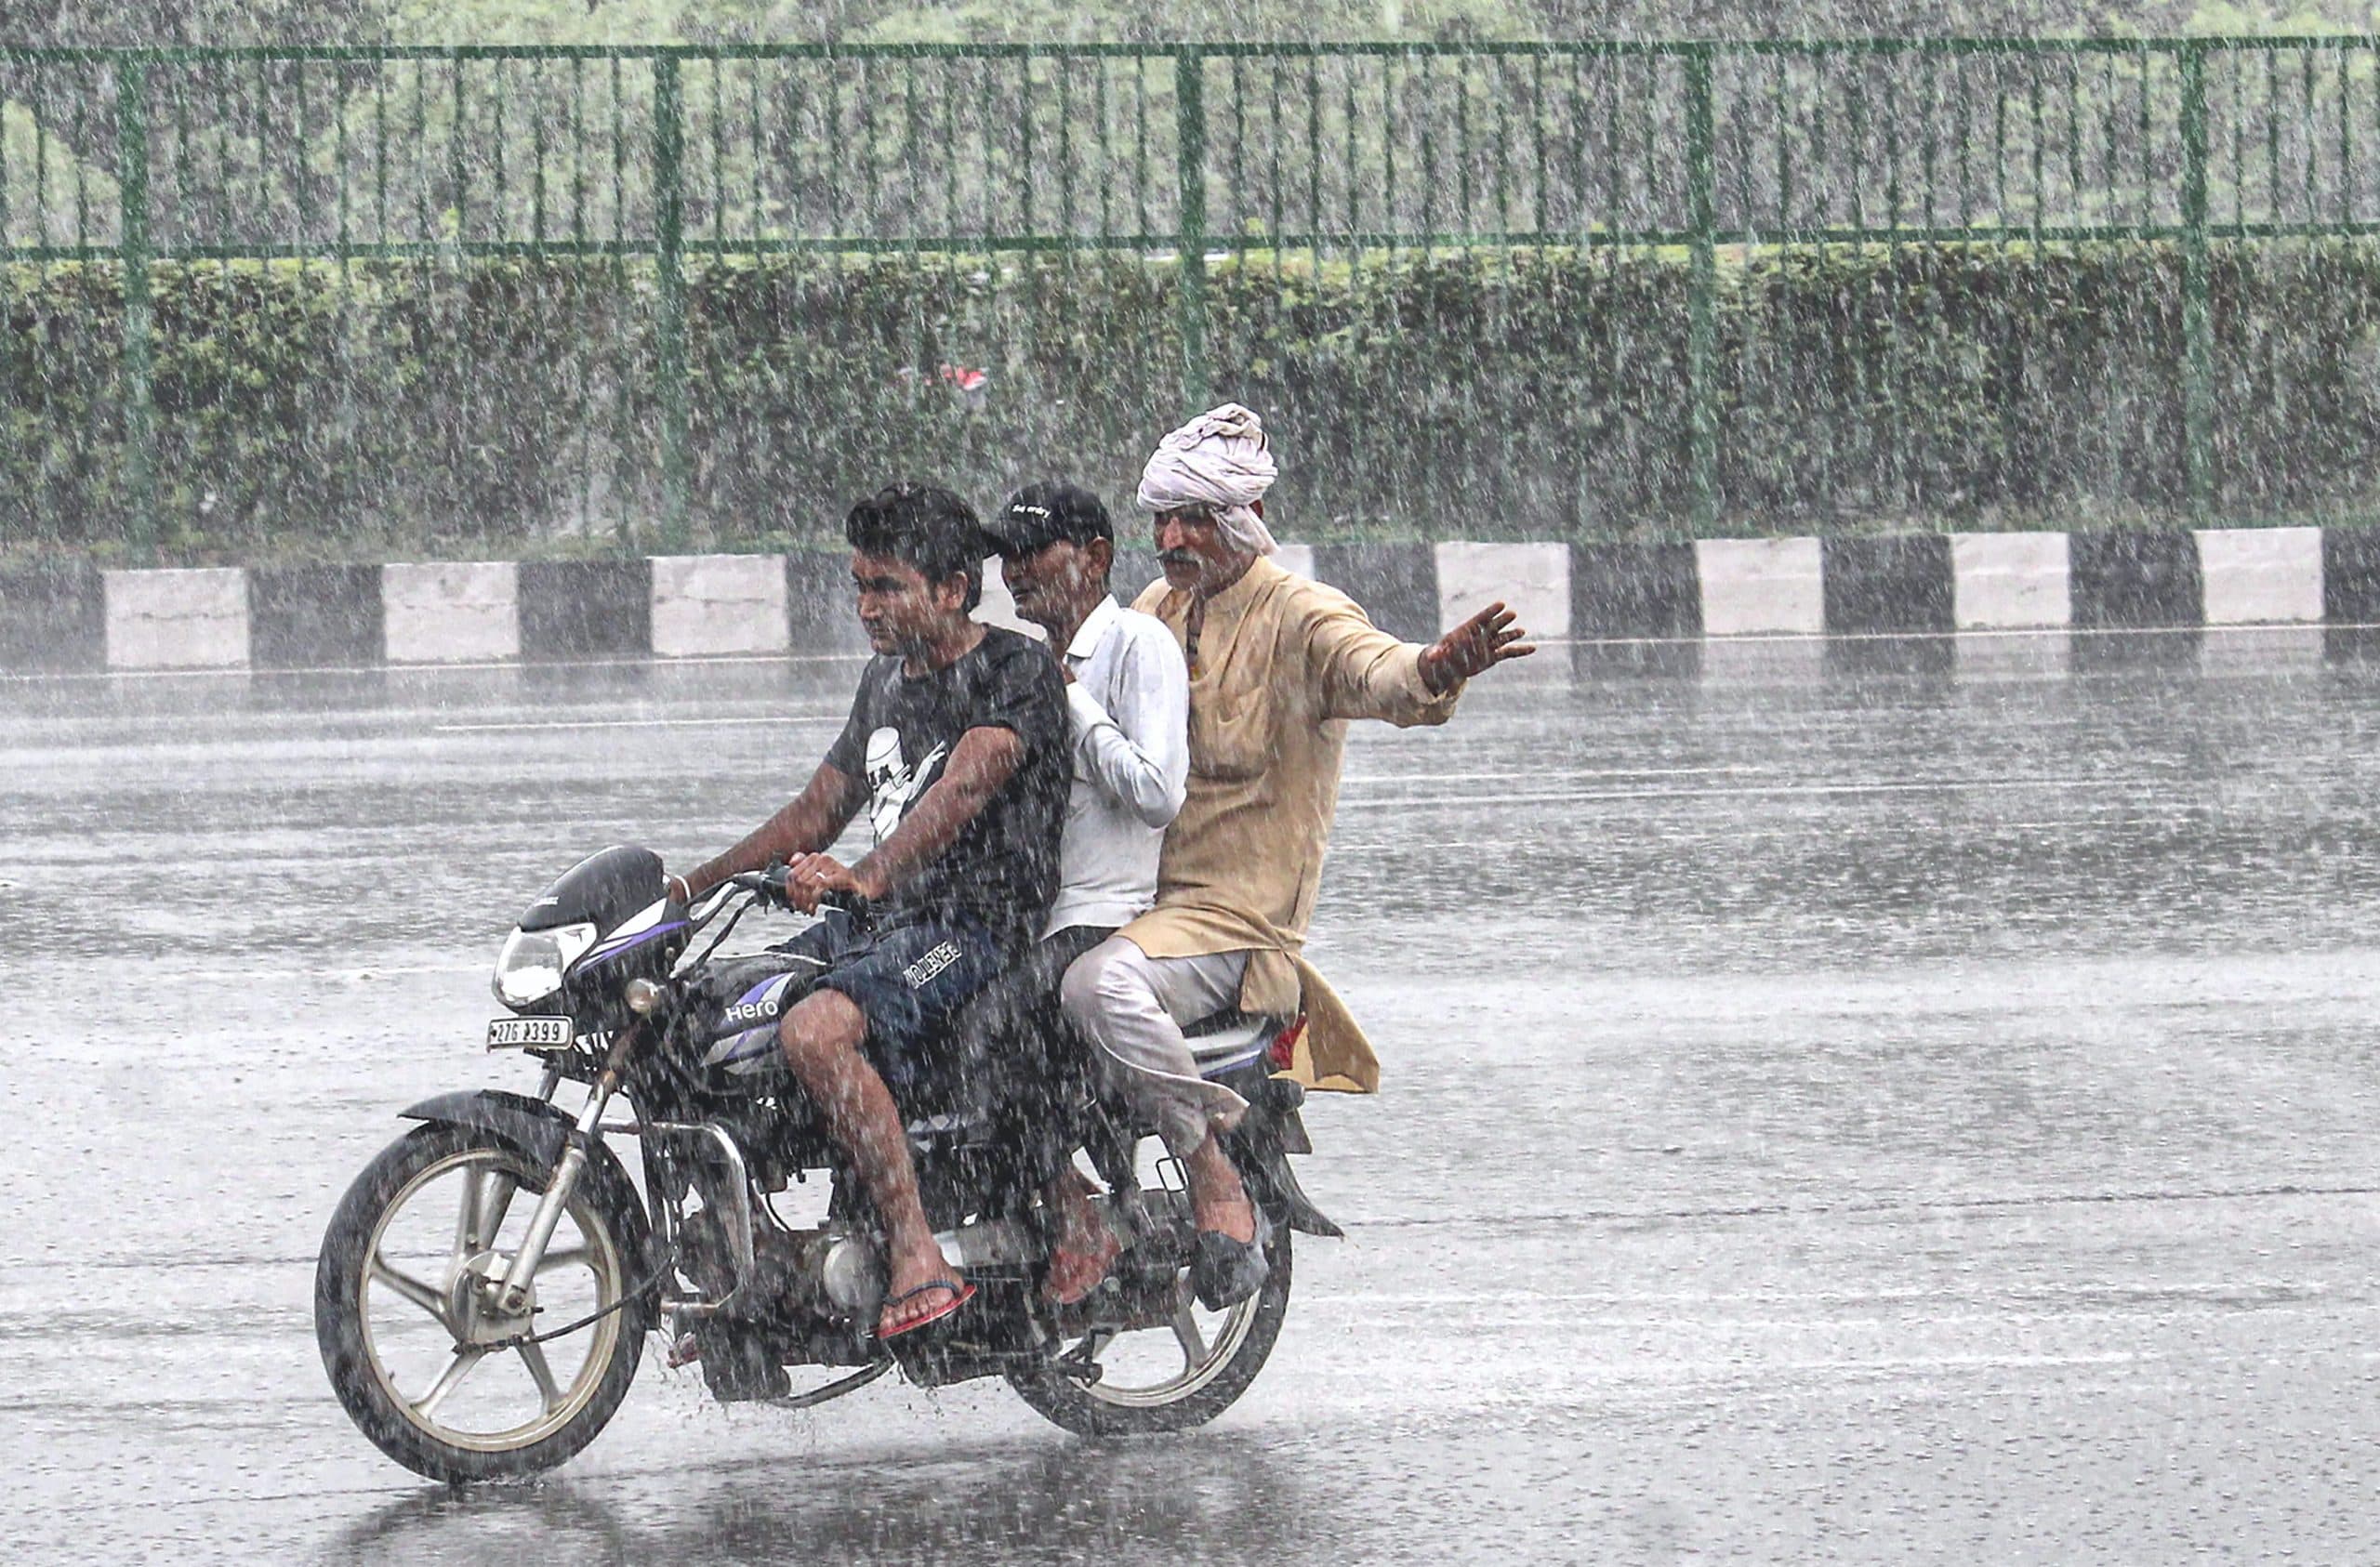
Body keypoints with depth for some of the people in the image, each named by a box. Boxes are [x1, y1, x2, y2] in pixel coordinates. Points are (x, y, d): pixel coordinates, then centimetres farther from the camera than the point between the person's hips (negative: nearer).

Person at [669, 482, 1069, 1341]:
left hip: (974, 924, -9)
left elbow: (963, 789, -25)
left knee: (814, 1031, -33)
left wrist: (866, 877, -40)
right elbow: (818, 811, 26)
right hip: (874, 921, 9)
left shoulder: (1014, 671, -8)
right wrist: (694, 884, 18)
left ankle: (919, 1256, -34)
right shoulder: (886, 679, 20)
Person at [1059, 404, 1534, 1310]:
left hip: (1235, 915, -8)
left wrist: (1437, 669, -53)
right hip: (1137, 894, 8)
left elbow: (1375, 671, -29)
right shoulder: (1157, 609, 16)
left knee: (1101, 986, -34)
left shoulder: (1300, 618, -8)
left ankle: (1218, 1185, -20)